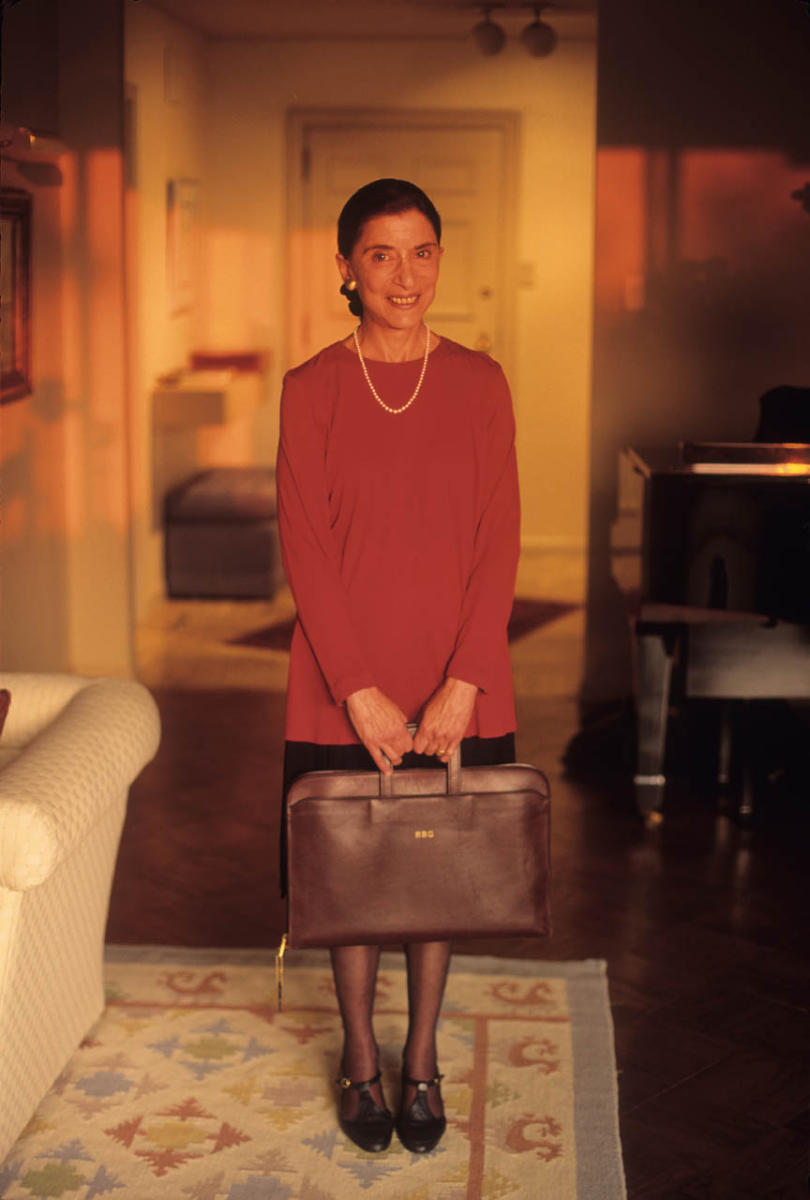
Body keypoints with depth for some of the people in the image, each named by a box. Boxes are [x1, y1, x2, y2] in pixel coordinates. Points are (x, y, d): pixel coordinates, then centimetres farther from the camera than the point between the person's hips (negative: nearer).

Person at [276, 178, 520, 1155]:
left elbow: (499, 542, -3)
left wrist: (463, 681, -11)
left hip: (456, 682, 1)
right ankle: (360, 1059, 29)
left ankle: (421, 1060, 29)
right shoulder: (311, 389, -3)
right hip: (342, 686, -1)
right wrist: (361, 691, -13)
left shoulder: (479, 384, 0)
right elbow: (305, 551, -7)